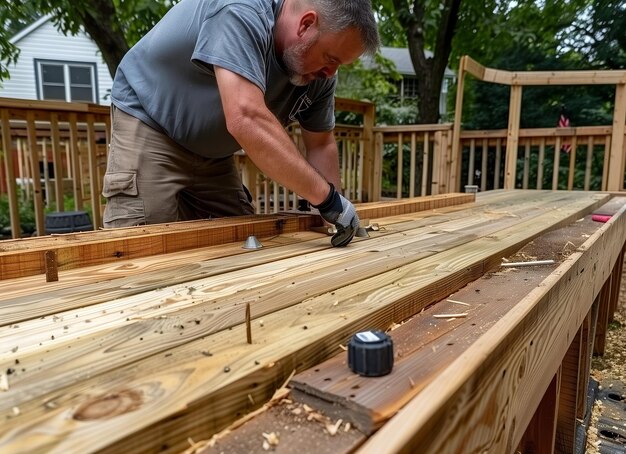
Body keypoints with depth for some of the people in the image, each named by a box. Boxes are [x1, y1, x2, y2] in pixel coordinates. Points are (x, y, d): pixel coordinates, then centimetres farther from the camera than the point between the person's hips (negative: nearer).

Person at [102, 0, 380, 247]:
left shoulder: (320, 72, -8)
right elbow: (247, 120, -44)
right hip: (148, 124, -6)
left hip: (213, 153, 7)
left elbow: (321, 145, 2)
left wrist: (331, 207, -8)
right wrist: (327, 196, -39)